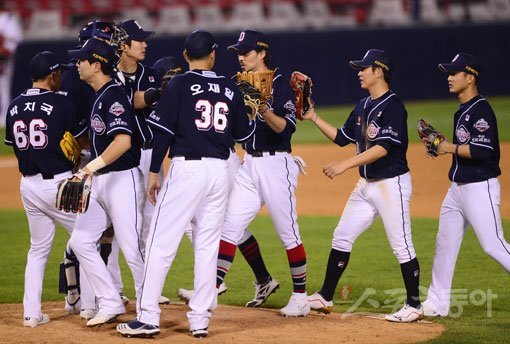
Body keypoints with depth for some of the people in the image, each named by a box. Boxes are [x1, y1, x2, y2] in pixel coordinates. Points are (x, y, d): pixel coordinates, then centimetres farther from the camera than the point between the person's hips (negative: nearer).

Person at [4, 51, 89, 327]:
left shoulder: (14, 107, 7)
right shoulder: (61, 103, -10)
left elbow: (15, 145, 12)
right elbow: (84, 141, -2)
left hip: (28, 185, 6)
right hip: (58, 183, -6)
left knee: (38, 248, 15)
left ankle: (31, 312, 10)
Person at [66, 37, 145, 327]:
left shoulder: (114, 96, -16)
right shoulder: (99, 96, 14)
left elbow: (123, 140, -30)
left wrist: (93, 166, -34)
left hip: (122, 179, -10)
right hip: (100, 182, 10)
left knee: (132, 249, -6)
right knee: (81, 241, 7)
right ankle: (111, 304, 13)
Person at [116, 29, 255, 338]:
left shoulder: (180, 85, -4)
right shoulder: (230, 89, 8)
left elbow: (163, 131, -7)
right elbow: (243, 133, 14)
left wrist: (154, 172, -2)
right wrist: (250, 108, 30)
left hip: (187, 168, -4)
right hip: (220, 171, 5)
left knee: (161, 243, -3)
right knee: (207, 246, 9)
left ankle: (148, 318, -7)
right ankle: (201, 320, 8)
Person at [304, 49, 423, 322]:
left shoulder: (393, 106, -16)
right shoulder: (363, 106, 12)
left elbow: (382, 148, -25)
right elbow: (342, 138, 21)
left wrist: (344, 165, -30)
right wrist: (314, 117, 12)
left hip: (392, 184, -9)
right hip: (366, 184, 9)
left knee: (401, 246, -5)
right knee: (341, 237, 10)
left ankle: (414, 305, 4)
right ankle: (325, 298, 17)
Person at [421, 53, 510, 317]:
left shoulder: (481, 110, -16)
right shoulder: (462, 111, 14)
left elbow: (484, 150, -26)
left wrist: (451, 147, -16)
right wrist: (440, 144, 9)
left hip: (480, 187, -10)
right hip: (457, 187, 10)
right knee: (445, 244, 13)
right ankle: (437, 303, 20)